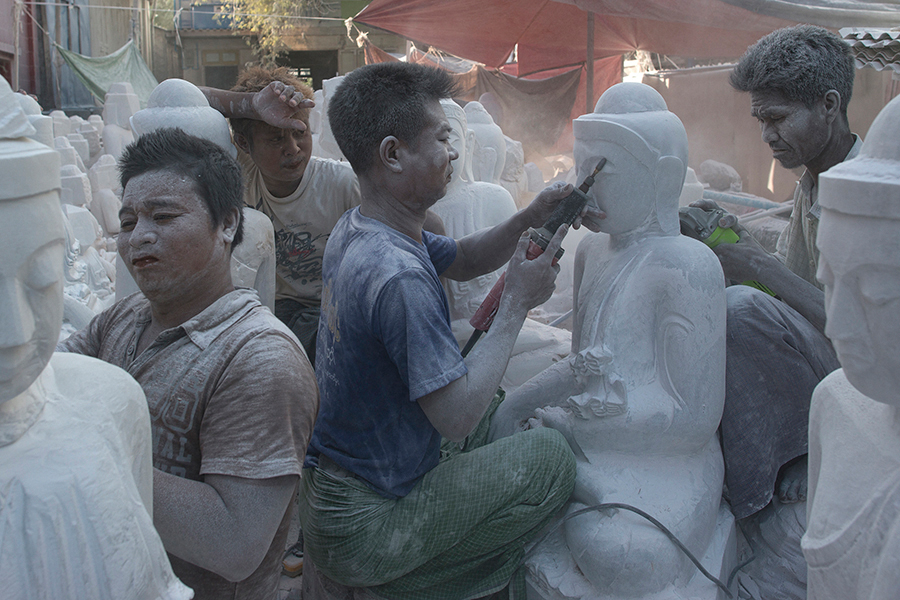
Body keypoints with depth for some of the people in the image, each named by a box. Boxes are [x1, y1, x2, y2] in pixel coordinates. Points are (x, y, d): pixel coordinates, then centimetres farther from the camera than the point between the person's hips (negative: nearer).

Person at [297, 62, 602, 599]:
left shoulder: (355, 228, 1)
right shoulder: (400, 278, -29)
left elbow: (463, 260, 15)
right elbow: (458, 418, -27)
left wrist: (529, 219, -2)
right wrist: (517, 304, -18)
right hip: (362, 529, -9)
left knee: (492, 404, 21)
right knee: (551, 455, -7)